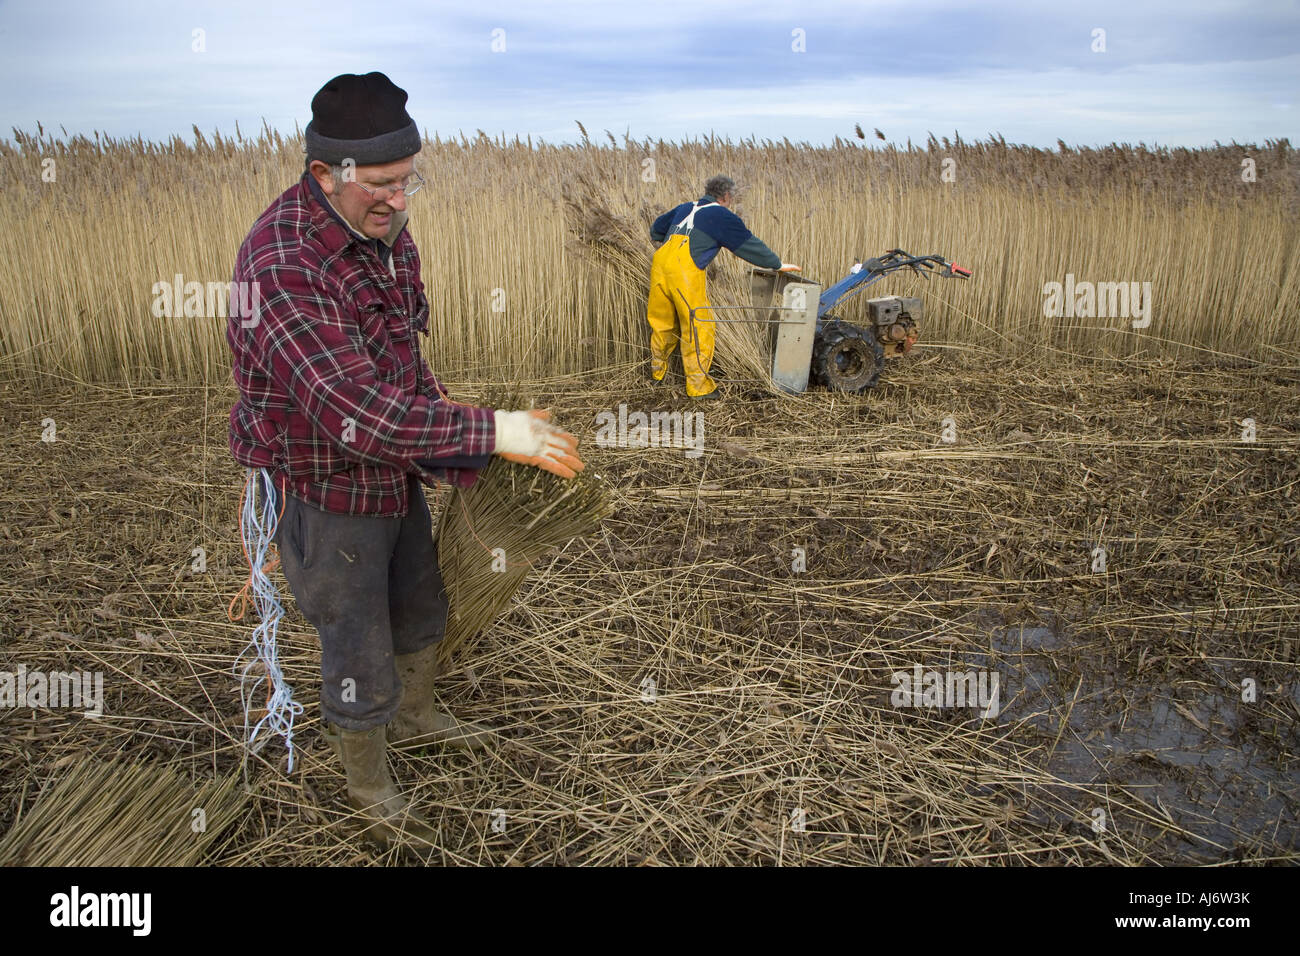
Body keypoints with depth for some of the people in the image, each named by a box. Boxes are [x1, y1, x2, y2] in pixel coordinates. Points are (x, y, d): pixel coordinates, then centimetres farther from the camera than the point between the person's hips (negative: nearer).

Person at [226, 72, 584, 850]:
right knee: (360, 657, 11)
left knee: (421, 610, 27)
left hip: (396, 474, 8)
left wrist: (461, 463, 0)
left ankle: (415, 715, 56)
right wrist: (493, 431, -36)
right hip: (325, 494, -8)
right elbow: (356, 412, -38)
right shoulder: (282, 266, -31)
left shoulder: (385, 231, -4)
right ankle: (369, 787, 39)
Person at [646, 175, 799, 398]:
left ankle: (658, 373, 33)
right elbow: (750, 244, 10)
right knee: (698, 327, 2)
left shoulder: (684, 208, 25)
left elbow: (655, 230, 36)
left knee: (662, 322, 19)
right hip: (685, 271, -7)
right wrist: (778, 264, 20)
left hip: (660, 263, 7)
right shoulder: (722, 216, 7)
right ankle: (698, 385, 6)